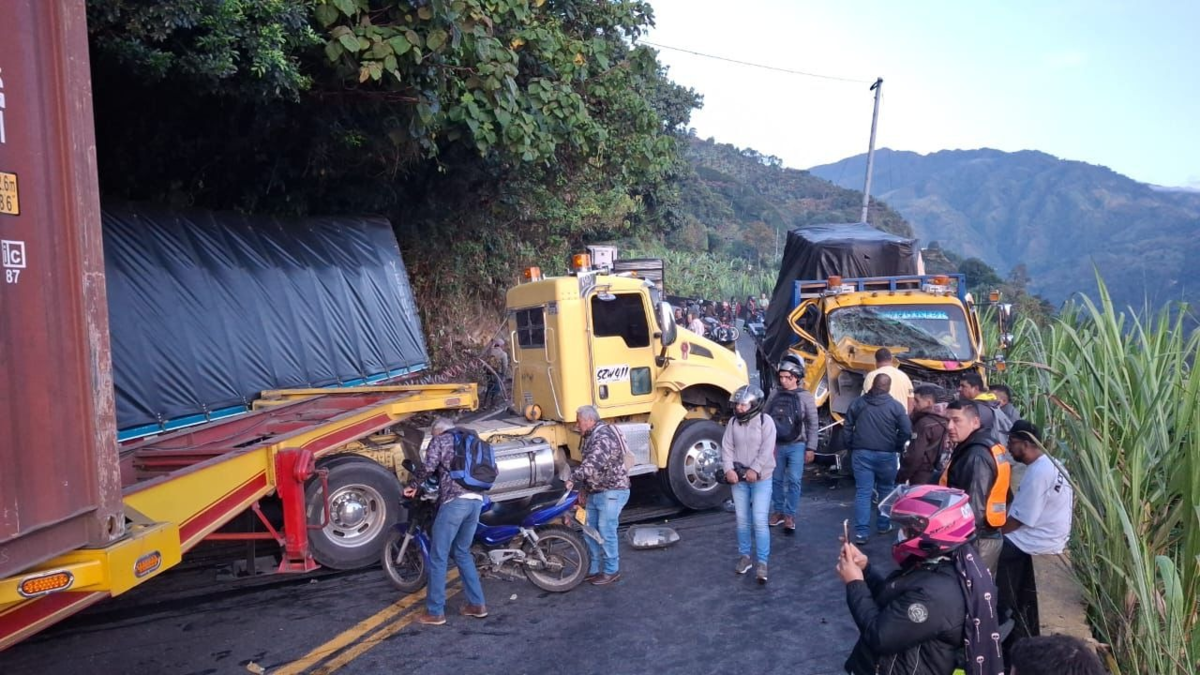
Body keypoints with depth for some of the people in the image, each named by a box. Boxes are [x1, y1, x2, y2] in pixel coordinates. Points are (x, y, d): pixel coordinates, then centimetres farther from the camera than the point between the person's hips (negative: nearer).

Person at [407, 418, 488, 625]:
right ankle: (477, 603, 18)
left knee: (438, 556, 2)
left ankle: (435, 612, 4)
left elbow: (428, 466, -9)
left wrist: (412, 485, 6)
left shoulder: (440, 440, 8)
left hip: (454, 501, -7)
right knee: (462, 552, 20)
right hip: (476, 501, 7)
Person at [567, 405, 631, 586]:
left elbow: (593, 463, -33)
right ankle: (593, 569, 21)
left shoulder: (604, 436, -20)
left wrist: (573, 479, -33)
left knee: (606, 532, -6)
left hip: (612, 491, -10)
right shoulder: (591, 436, 14)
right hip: (595, 493, 10)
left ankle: (612, 571, 6)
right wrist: (583, 487, 22)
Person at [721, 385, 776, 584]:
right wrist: (728, 470, -12)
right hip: (738, 479, 4)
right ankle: (744, 556, 24)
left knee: (759, 521, -8)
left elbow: (766, 449, -13)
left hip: (761, 479, -4)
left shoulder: (765, 421, -7)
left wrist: (755, 470, -20)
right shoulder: (733, 422, 5)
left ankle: (762, 562, -2)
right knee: (742, 520, 10)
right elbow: (727, 448, 2)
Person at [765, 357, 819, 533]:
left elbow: (813, 425, -4)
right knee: (776, 480, 11)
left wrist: (811, 448, -6)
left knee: (793, 481, -2)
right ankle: (778, 512, 24)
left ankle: (790, 516, 6)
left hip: (796, 446, -3)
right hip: (776, 445, 3)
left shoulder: (805, 397, -6)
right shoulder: (774, 394, 2)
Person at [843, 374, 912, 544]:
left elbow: (847, 428, 8)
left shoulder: (858, 403, 3)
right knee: (886, 491, 18)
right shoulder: (895, 406, -5)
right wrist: (897, 447, 8)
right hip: (886, 455, -1)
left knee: (862, 492, 0)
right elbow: (906, 431, -8)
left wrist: (851, 447, 19)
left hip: (861, 453, 1)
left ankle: (861, 531, -7)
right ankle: (883, 525, 27)